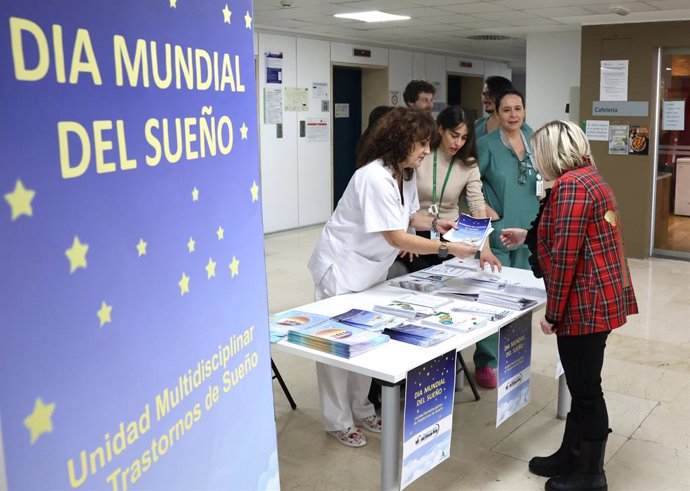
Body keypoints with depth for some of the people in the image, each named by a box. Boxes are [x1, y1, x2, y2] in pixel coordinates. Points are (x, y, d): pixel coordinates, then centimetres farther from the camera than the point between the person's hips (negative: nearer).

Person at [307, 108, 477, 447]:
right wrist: (448, 249, -29)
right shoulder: (375, 177, -29)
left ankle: (361, 410, 32)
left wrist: (434, 224, -4)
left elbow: (408, 216, 15)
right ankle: (339, 422, 18)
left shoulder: (407, 174, 0)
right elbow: (396, 238, -30)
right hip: (341, 268, -9)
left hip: (370, 268, 9)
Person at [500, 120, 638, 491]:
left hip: (586, 304, -10)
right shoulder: (587, 176, 14)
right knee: (581, 384, 19)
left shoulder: (570, 184, -18)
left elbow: (565, 255, -21)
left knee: (586, 388, 3)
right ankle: (570, 457, 33)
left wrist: (553, 312, -16)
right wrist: (527, 236, 34)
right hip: (597, 300, 10)